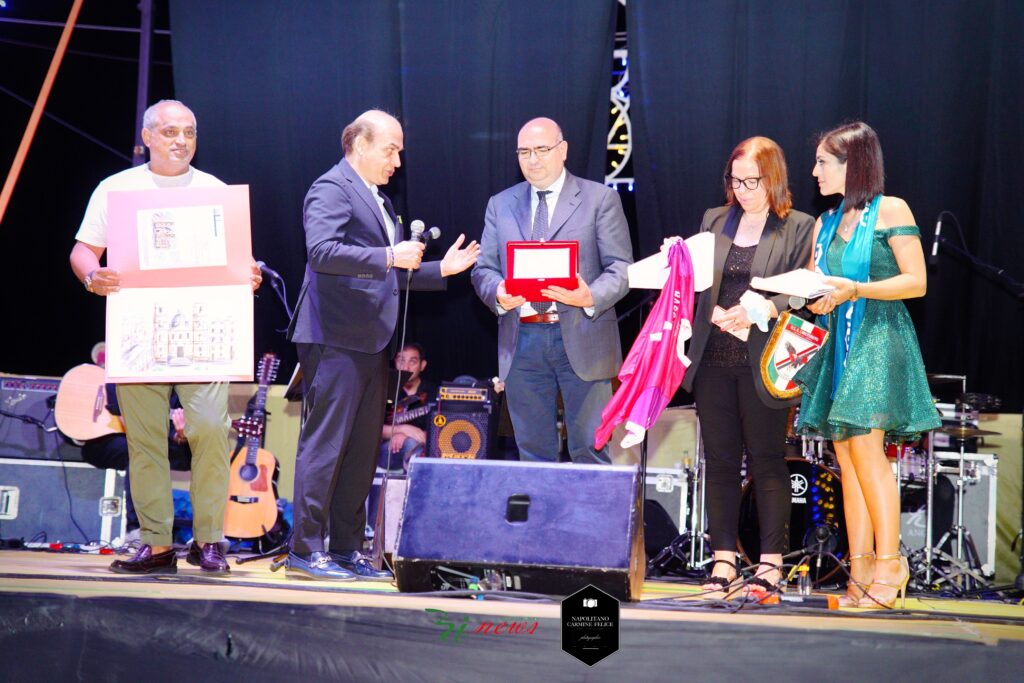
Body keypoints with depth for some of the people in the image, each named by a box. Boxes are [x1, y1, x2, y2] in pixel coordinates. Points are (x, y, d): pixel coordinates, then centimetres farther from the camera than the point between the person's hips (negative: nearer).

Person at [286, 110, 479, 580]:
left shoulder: (380, 201, 23)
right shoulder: (331, 189, -7)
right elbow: (321, 251, -22)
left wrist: (440, 269, 18)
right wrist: (388, 256, -24)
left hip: (370, 343, 10)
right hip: (335, 340, -10)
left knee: (362, 450, 11)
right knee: (324, 445, -8)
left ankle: (346, 548, 18)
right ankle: (304, 550, -3)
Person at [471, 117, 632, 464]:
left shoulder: (600, 199, 4)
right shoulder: (500, 205, 14)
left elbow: (620, 267, -2)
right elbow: (484, 268, 11)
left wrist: (591, 297, -22)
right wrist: (498, 294, -13)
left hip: (581, 338, -3)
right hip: (522, 341, 3)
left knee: (590, 450, -1)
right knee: (533, 451, 9)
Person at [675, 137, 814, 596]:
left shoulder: (799, 228, 1)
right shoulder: (713, 221, 15)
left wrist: (761, 309, -20)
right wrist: (714, 312, -6)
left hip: (763, 363, -4)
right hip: (713, 360, 4)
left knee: (767, 461, 1)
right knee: (719, 459, 6)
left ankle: (770, 562, 7)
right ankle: (724, 559, 12)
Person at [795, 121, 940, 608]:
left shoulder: (890, 211, -2)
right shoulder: (825, 224, 17)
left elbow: (917, 281, -8)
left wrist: (856, 290, -17)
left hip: (879, 340, -7)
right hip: (838, 345, 7)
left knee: (865, 445, -16)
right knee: (845, 455, 2)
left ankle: (889, 562, -11)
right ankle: (860, 574, 3)